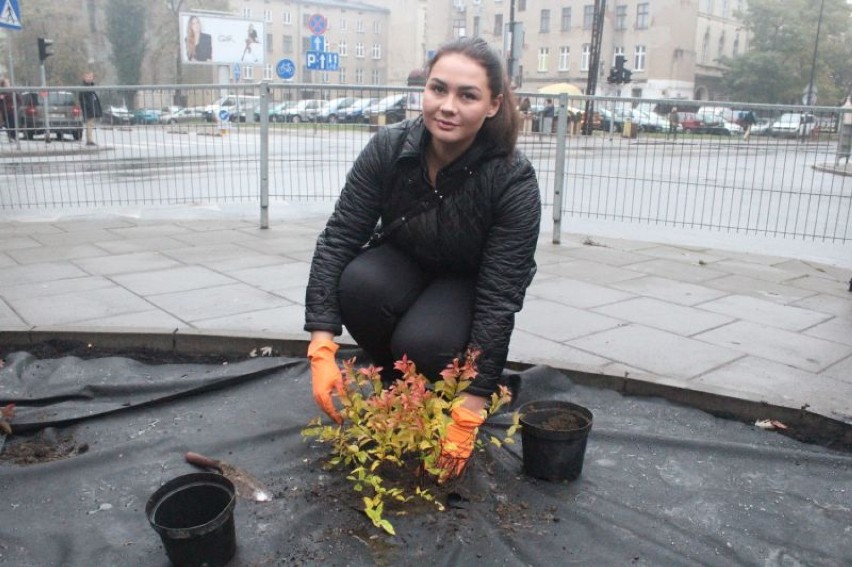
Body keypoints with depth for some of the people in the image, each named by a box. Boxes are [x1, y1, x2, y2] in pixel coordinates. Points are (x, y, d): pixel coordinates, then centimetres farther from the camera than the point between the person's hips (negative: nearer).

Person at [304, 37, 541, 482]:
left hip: (469, 285, -2)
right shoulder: (388, 148, -22)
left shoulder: (513, 180, -29)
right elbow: (338, 238, -21)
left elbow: (500, 295, -29)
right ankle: (397, 386, -1)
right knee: (359, 284, -31)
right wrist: (322, 347, -31)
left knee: (422, 343, -33)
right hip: (404, 265, 3)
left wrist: (469, 412, -31)